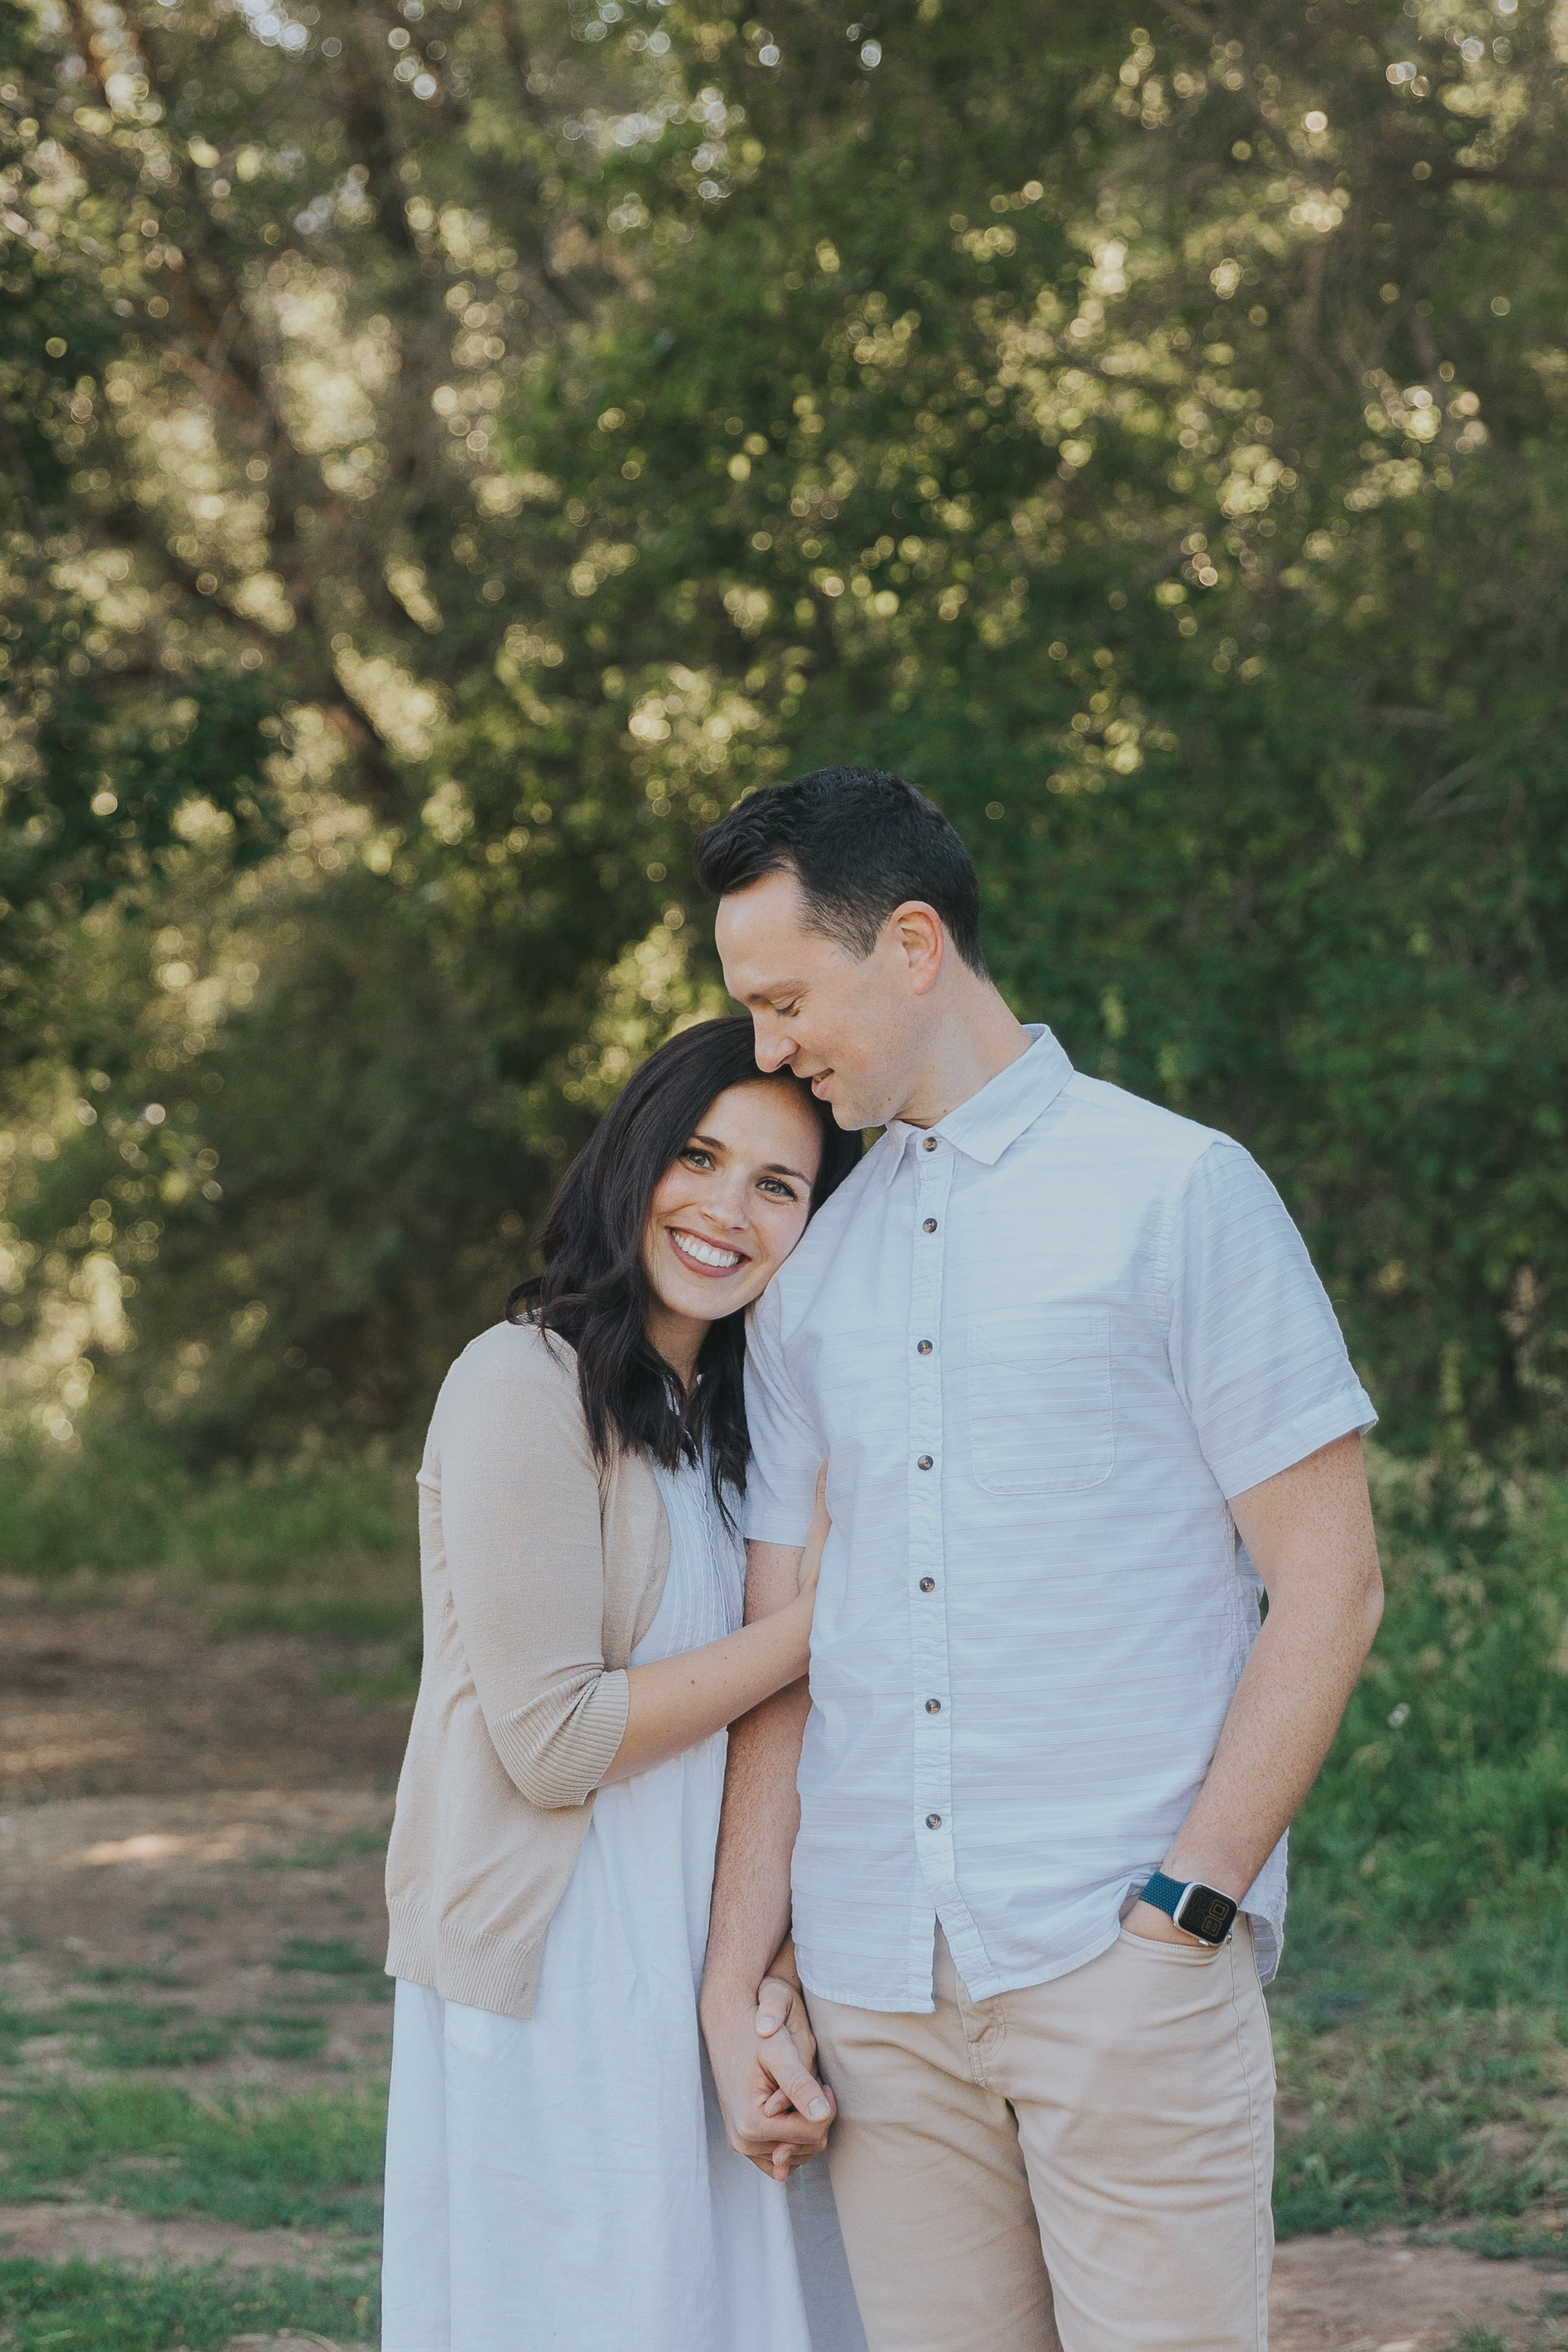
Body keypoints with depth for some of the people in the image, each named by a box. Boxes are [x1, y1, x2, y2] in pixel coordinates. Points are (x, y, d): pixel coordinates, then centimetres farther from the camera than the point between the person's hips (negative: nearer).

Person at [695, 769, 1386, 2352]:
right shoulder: (810, 1271, 16)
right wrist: (733, 1983, 7)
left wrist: (1184, 1908, -10)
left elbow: (1330, 1584, -3)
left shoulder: (1180, 1193, 0)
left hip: (1123, 1961, -4)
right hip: (877, 1975, 5)